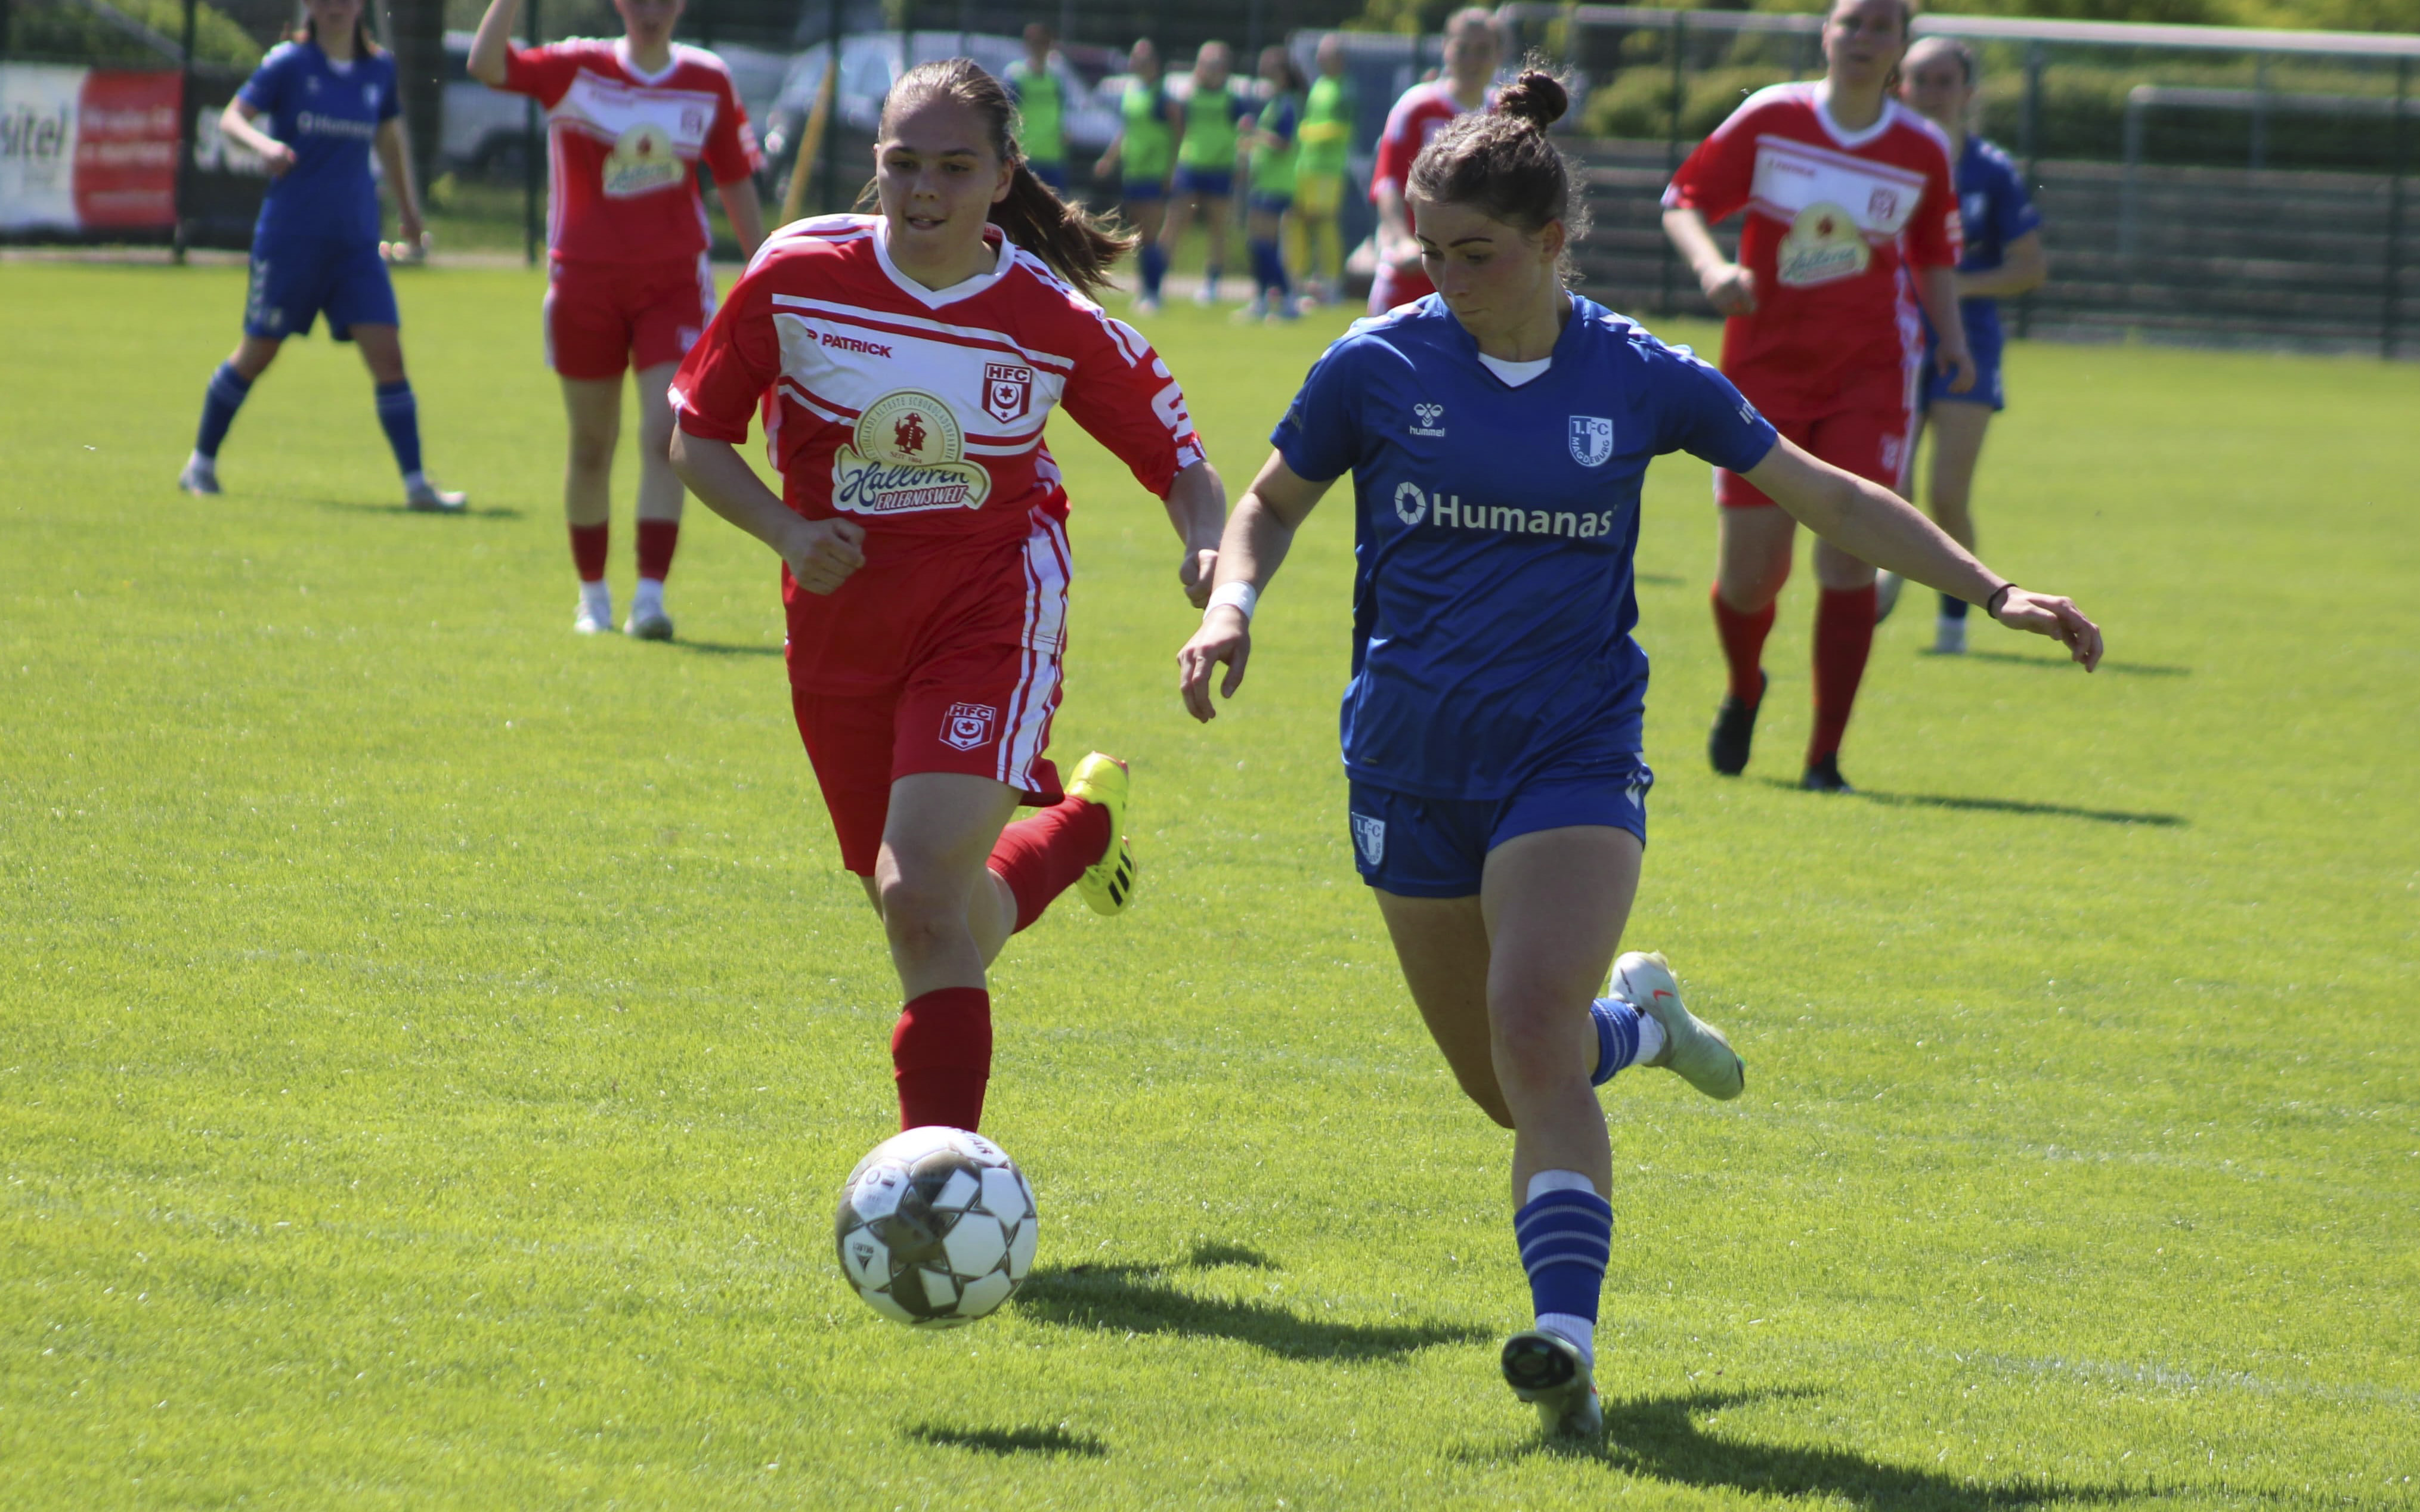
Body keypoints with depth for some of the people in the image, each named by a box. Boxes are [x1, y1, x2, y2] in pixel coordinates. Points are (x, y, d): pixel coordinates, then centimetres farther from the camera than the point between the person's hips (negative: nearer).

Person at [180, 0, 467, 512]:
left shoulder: (379, 69, 7)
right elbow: (232, 117, -7)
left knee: (387, 355, -8)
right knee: (257, 354, 6)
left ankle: (416, 484, -7)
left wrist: (409, 210, 28)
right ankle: (201, 463, 24)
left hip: (356, 240, 3)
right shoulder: (288, 63, -4)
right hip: (290, 234, -3)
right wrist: (264, 144, -28)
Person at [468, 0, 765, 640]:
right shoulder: (576, 71, -4)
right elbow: (486, 65, -20)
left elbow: (736, 181, 13)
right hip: (585, 279, 0)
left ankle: (650, 598, -17)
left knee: (666, 436, -14)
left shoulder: (709, 82, 4)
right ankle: (592, 597, 23)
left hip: (674, 281, 0)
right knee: (591, 446, 8)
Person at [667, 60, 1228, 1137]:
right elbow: (697, 434, 2)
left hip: (991, 612, -4)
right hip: (839, 629, 4)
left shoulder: (1055, 319, -10)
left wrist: (1209, 551, -20)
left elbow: (1176, 457, 1)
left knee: (921, 902, -23)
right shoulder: (797, 276, -9)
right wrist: (786, 531, -16)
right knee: (950, 937, 15)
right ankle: (1083, 822, 48)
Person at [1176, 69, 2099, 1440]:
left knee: (1534, 1029, -24)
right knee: (1504, 1084, 8)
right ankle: (1639, 1017, 43)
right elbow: (1273, 506, 12)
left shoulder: (1642, 379, -3)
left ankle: (1569, 1341, -30)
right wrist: (1233, 605, -9)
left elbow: (1833, 497, 8)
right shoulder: (1378, 366, -3)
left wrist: (1991, 589, 3)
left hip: (1575, 754, -2)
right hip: (1411, 764, 2)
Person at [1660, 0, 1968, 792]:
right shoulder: (1769, 120, -3)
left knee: (1847, 559, -13)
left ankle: (1824, 758, -5)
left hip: (1869, 376, 0)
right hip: (1764, 369, 0)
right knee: (1750, 569, -1)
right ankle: (1743, 692, 34)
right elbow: (1683, 199, 3)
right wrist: (1711, 265, -17)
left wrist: (1952, 339, 1)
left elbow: (1935, 257, 16)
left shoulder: (1923, 151, 2)